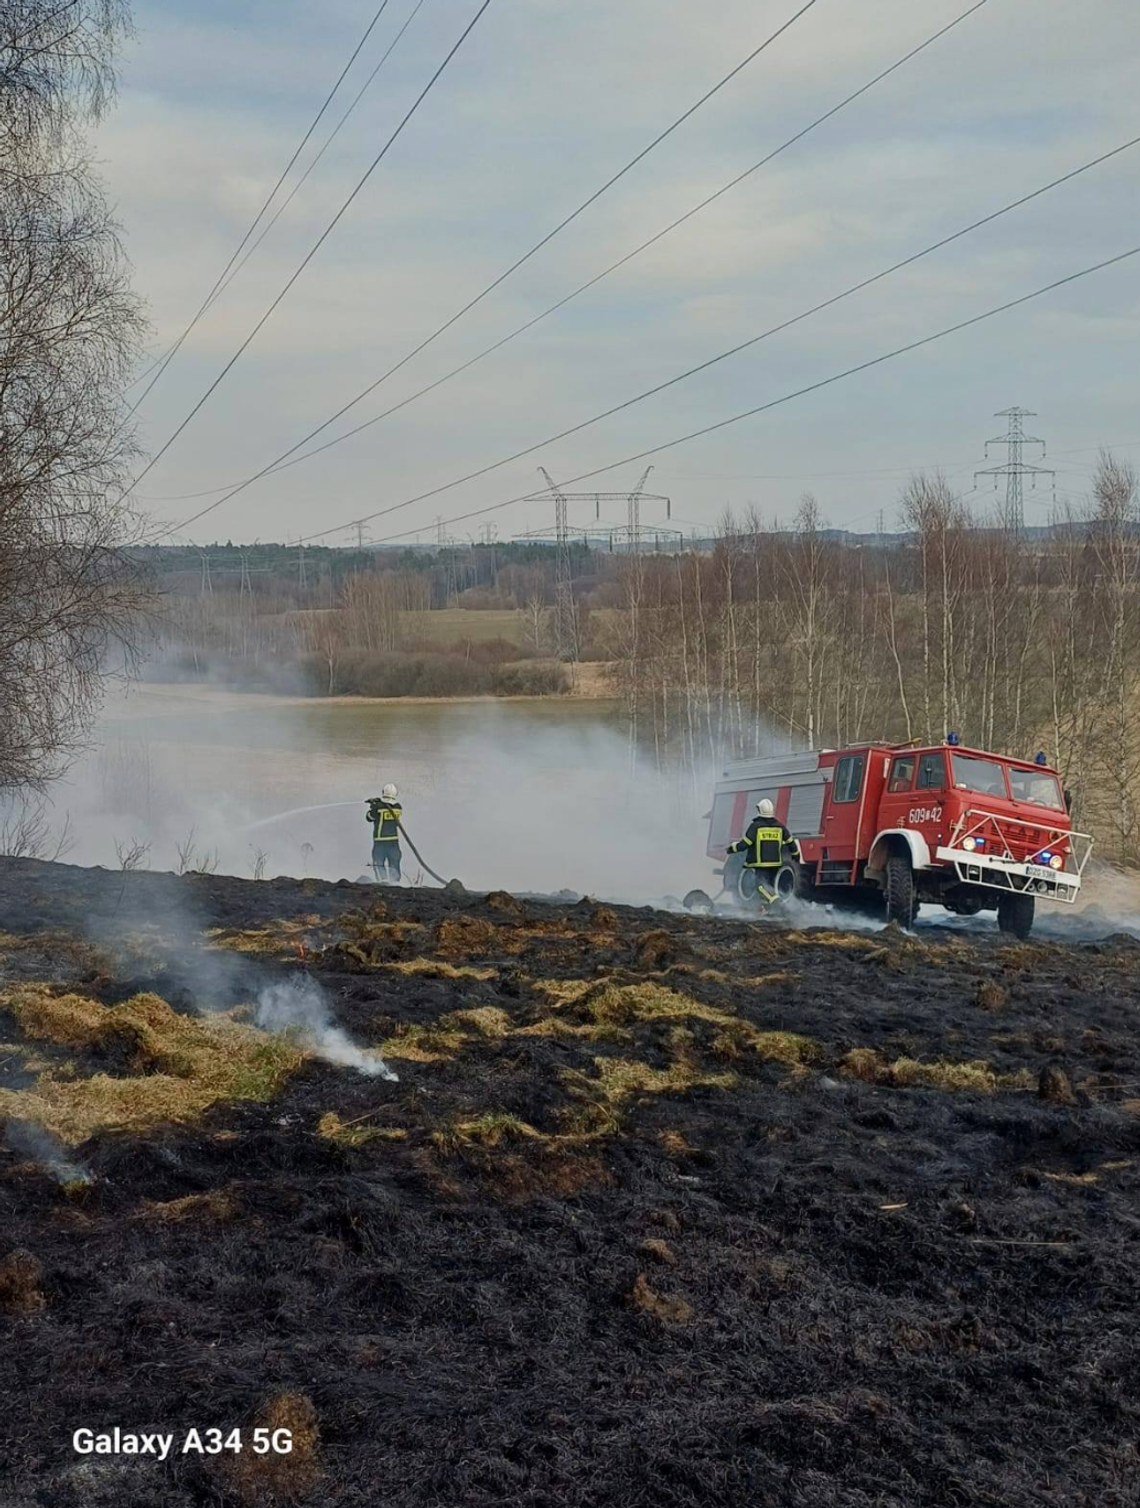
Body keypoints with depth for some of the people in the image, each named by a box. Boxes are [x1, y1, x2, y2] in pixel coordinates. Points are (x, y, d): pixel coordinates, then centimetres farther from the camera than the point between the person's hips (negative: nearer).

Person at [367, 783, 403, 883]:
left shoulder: (378, 807, -13)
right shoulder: (398, 807, -1)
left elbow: (369, 818, 3)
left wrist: (372, 807, 18)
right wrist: (379, 802, 22)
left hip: (380, 841, -3)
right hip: (394, 841, 3)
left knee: (378, 864, 4)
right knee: (394, 864, 13)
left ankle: (382, 882, -8)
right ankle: (396, 883, 12)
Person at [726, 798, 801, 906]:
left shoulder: (755, 826, -9)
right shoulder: (780, 826, 6)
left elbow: (744, 844, -9)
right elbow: (791, 842, 13)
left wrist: (732, 848, 9)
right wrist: (796, 855, 29)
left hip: (761, 862, -5)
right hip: (776, 862, 5)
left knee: (762, 884, -12)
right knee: (770, 884, 18)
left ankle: (776, 901, -34)